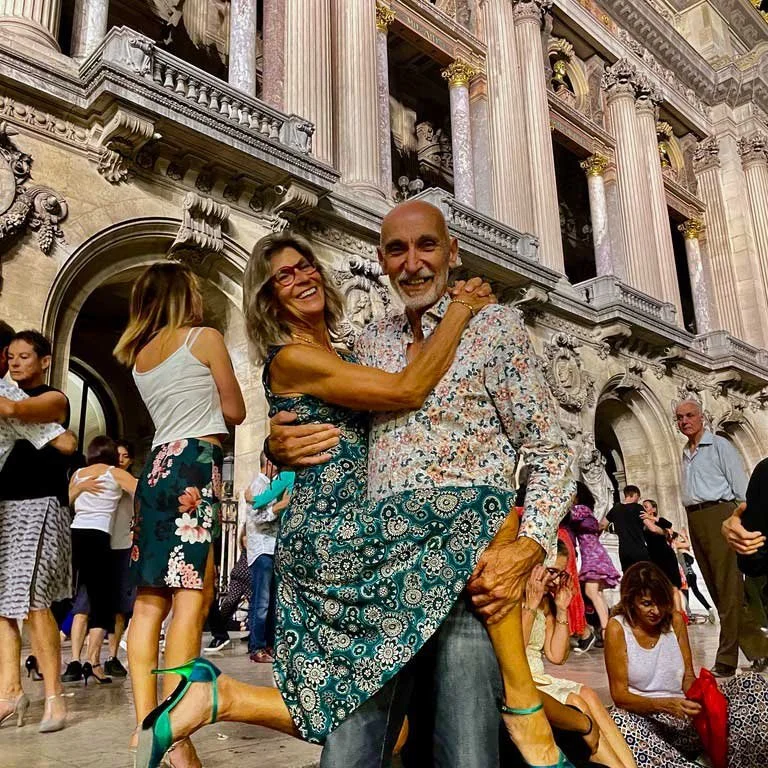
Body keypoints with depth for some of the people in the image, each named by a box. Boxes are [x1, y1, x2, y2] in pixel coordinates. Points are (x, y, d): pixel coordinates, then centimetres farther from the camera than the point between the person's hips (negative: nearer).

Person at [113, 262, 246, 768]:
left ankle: (146, 725, 7)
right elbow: (235, 412, 5)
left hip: (157, 465, 8)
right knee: (192, 595, -11)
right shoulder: (205, 337, 0)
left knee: (151, 599, 6)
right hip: (195, 465, -7)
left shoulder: (139, 354, 19)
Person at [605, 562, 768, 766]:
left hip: (684, 712, 5)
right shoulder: (617, 628, -9)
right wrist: (665, 705, -26)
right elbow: (619, 694, -11)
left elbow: (688, 677, 6)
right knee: (618, 721, -41)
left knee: (751, 683, -13)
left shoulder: (675, 620, 5)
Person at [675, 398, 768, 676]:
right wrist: (692, 527, 12)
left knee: (728, 586, -7)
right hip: (695, 520, 7)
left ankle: (727, 659, -2)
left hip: (719, 514, -7)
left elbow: (741, 487, -5)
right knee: (716, 588, 7)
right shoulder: (686, 454, 19)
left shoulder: (719, 445, 0)